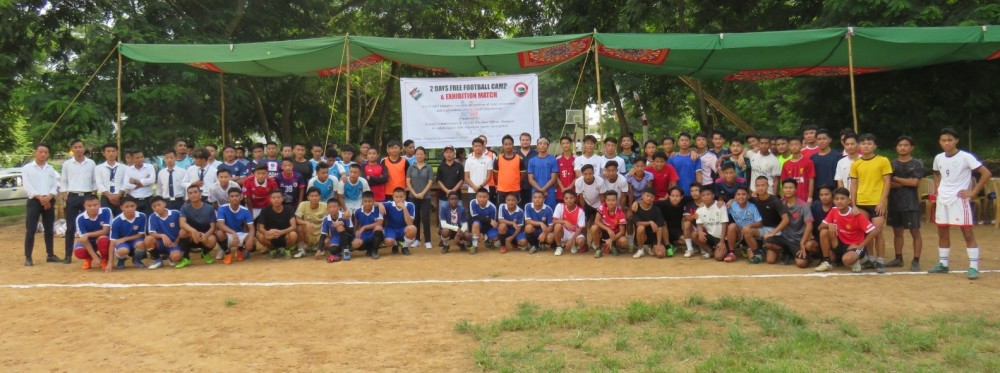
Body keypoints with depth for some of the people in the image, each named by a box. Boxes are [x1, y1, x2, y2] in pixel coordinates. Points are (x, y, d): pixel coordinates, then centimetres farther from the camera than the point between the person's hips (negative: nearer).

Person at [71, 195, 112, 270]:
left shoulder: (106, 211, -23)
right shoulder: (80, 218, -21)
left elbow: (106, 231, -22)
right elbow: (84, 239, -23)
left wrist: (88, 234, -33)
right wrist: (95, 258, -30)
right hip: (89, 241, 1)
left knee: (103, 239, -37)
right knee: (79, 252, -30)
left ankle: (104, 260, -4)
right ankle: (88, 258, 11)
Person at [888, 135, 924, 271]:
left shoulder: (917, 164, -1)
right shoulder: (892, 164, 9)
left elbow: (915, 182, -12)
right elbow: (888, 184, 0)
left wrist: (896, 179, -5)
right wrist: (906, 182, -10)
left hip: (910, 203, -4)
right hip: (894, 202, 4)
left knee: (915, 232, -2)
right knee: (897, 231, 10)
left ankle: (916, 261, 1)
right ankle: (898, 258, 19)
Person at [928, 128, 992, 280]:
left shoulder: (965, 157, -12)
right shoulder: (938, 158, 6)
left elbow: (986, 173, -14)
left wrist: (973, 192, -14)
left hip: (959, 200, -6)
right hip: (942, 200, 6)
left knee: (968, 233, -6)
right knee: (942, 233, 12)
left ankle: (973, 267, -4)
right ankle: (943, 264, 21)